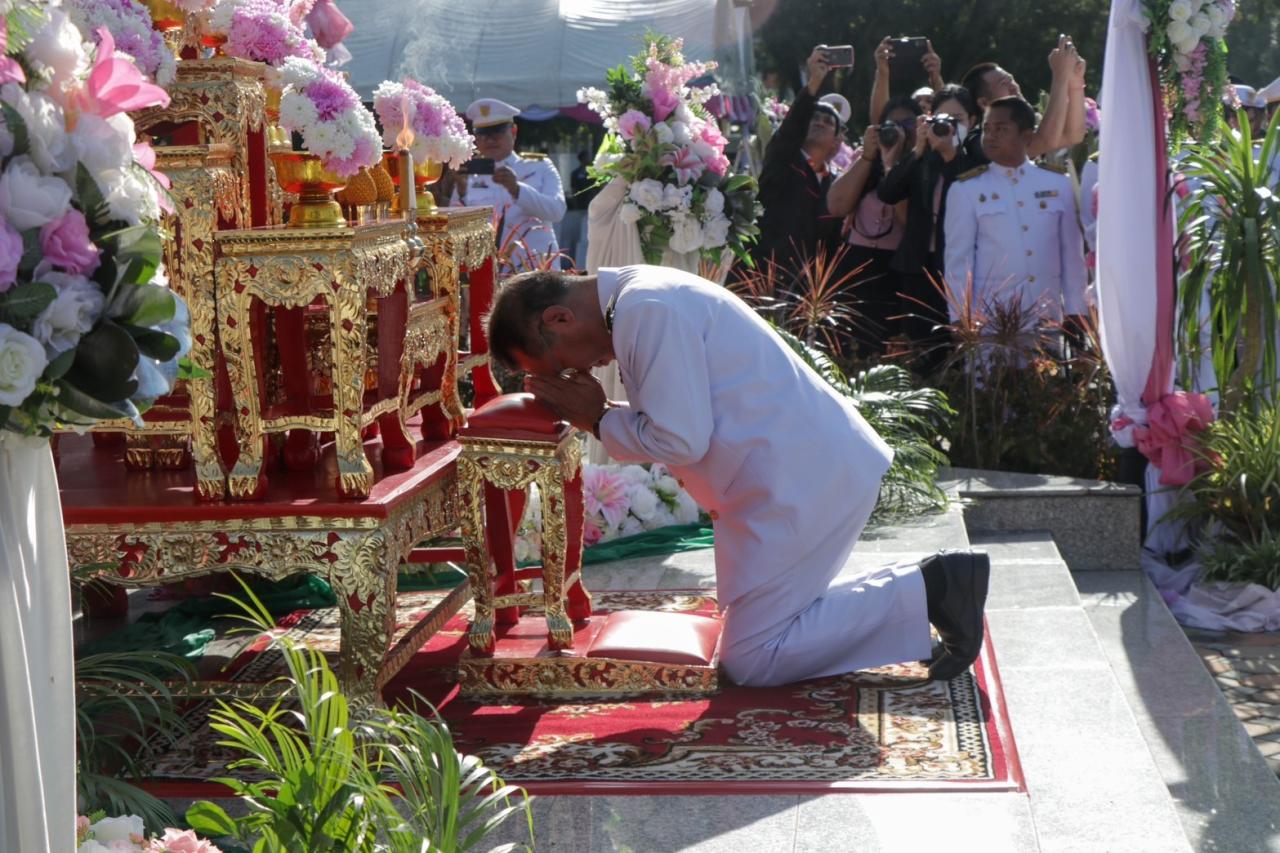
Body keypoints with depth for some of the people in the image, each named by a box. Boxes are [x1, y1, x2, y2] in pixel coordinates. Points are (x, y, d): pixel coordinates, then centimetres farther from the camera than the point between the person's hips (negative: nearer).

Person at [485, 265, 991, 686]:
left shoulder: (647, 311, -19)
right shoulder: (639, 297, 13)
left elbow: (679, 439, -22)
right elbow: (676, 423, 16)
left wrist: (598, 419, -7)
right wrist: (594, 414, 4)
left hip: (805, 477, -10)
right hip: (820, 462, 10)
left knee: (751, 661, -4)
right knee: (776, 618, 18)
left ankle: (925, 591, -4)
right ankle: (930, 589, 13)